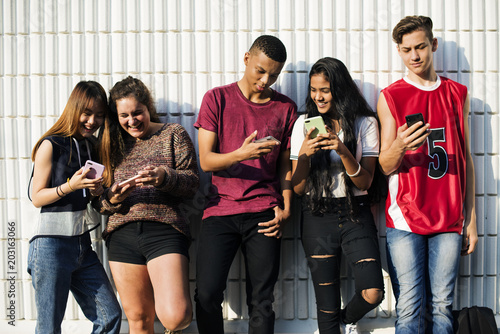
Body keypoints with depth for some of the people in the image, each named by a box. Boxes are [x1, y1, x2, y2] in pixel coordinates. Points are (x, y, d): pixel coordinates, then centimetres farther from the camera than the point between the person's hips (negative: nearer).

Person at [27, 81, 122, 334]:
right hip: (51, 245, -7)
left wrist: (97, 190, 1)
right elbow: (37, 197, -6)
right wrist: (71, 185, -20)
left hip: (83, 246, 7)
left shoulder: (93, 147, 13)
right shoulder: (51, 145, -5)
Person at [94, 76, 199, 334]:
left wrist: (164, 177, -20)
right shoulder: (113, 144, 16)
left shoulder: (173, 134, 9)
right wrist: (113, 199, -11)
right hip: (122, 235, 3)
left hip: (165, 229, -3)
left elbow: (192, 182, 0)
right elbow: (99, 202, 12)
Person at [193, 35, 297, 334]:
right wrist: (241, 154, -20)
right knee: (207, 294, -10)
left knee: (261, 301, 0)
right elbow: (206, 160, -2)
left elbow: (285, 165, 15)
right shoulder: (217, 99, 4)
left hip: (264, 214, 1)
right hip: (221, 209, -1)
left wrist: (285, 209, 2)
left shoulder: (286, 108, 11)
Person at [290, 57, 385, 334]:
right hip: (317, 216, 1)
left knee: (373, 294, -11)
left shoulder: (365, 123, 1)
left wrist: (342, 150, -21)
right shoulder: (304, 123, 4)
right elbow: (297, 188, 2)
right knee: (327, 307, 2)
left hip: (355, 214, 0)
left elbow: (365, 182, -6)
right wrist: (304, 153, -17)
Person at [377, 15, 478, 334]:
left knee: (442, 307, 2)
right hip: (405, 218, -2)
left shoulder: (457, 93, 12)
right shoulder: (390, 97, 4)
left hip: (449, 220, 2)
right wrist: (400, 145, -23)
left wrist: (471, 218, 11)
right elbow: (385, 167, 1)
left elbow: (466, 158, 14)